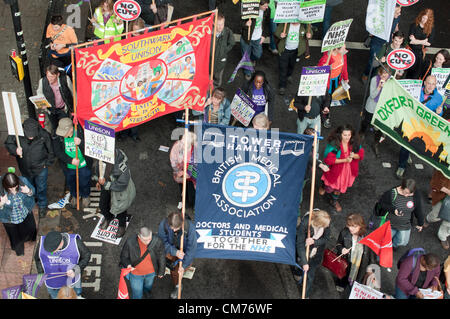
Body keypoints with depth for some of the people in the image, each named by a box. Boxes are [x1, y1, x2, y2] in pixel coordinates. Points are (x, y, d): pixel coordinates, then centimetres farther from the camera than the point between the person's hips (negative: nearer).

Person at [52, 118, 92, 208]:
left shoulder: (81, 133, -27)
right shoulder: (57, 137, -20)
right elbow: (58, 152, -17)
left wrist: (80, 143, -46)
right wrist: (71, 160, -28)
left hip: (83, 166, -2)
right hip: (68, 167, 2)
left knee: (84, 183, 20)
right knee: (70, 183, 26)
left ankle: (85, 196, 52)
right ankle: (74, 196, 57)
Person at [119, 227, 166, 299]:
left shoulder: (157, 241, -28)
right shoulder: (130, 242, -30)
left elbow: (161, 257, -10)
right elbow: (124, 256, -12)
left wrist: (161, 272, 4)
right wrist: (128, 265, -33)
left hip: (151, 273, 2)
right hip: (135, 273, -2)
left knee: (148, 288, 33)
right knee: (137, 295, 15)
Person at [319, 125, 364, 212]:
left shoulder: (354, 143, -14)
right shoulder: (333, 144, -28)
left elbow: (361, 155, -6)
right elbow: (328, 159, -30)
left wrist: (354, 155, -30)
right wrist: (344, 160, -34)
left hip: (347, 171, 3)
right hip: (334, 171, -3)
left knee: (339, 188, 23)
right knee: (330, 188, 21)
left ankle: (334, 201, 54)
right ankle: (324, 186, 60)